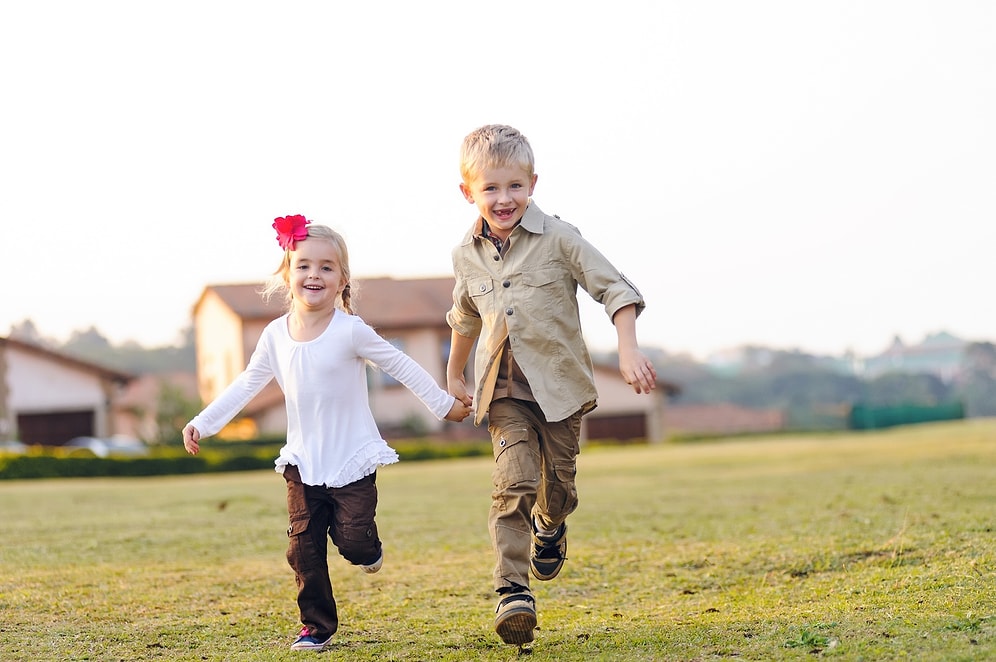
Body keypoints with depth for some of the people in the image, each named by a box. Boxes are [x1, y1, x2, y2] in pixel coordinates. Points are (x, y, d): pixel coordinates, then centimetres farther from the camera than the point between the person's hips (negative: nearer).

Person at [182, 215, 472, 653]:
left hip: (352, 460, -3)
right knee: (304, 548, 1)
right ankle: (316, 625, 14)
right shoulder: (276, 335, 0)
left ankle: (367, 546, 27)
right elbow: (247, 384, 11)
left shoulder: (351, 332, -12)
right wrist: (203, 423, 8)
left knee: (352, 541, -9)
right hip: (303, 463, 4)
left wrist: (444, 404, 0)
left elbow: (402, 367, -4)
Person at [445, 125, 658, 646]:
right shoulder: (467, 255, 4)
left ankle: (550, 527, 46)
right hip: (504, 391, 1)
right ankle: (512, 590, -20)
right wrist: (454, 374, 32)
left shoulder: (557, 238, -8)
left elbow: (614, 289, -8)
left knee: (558, 482, 9)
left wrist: (629, 352, -18)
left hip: (560, 383, -1)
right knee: (513, 481, -17)